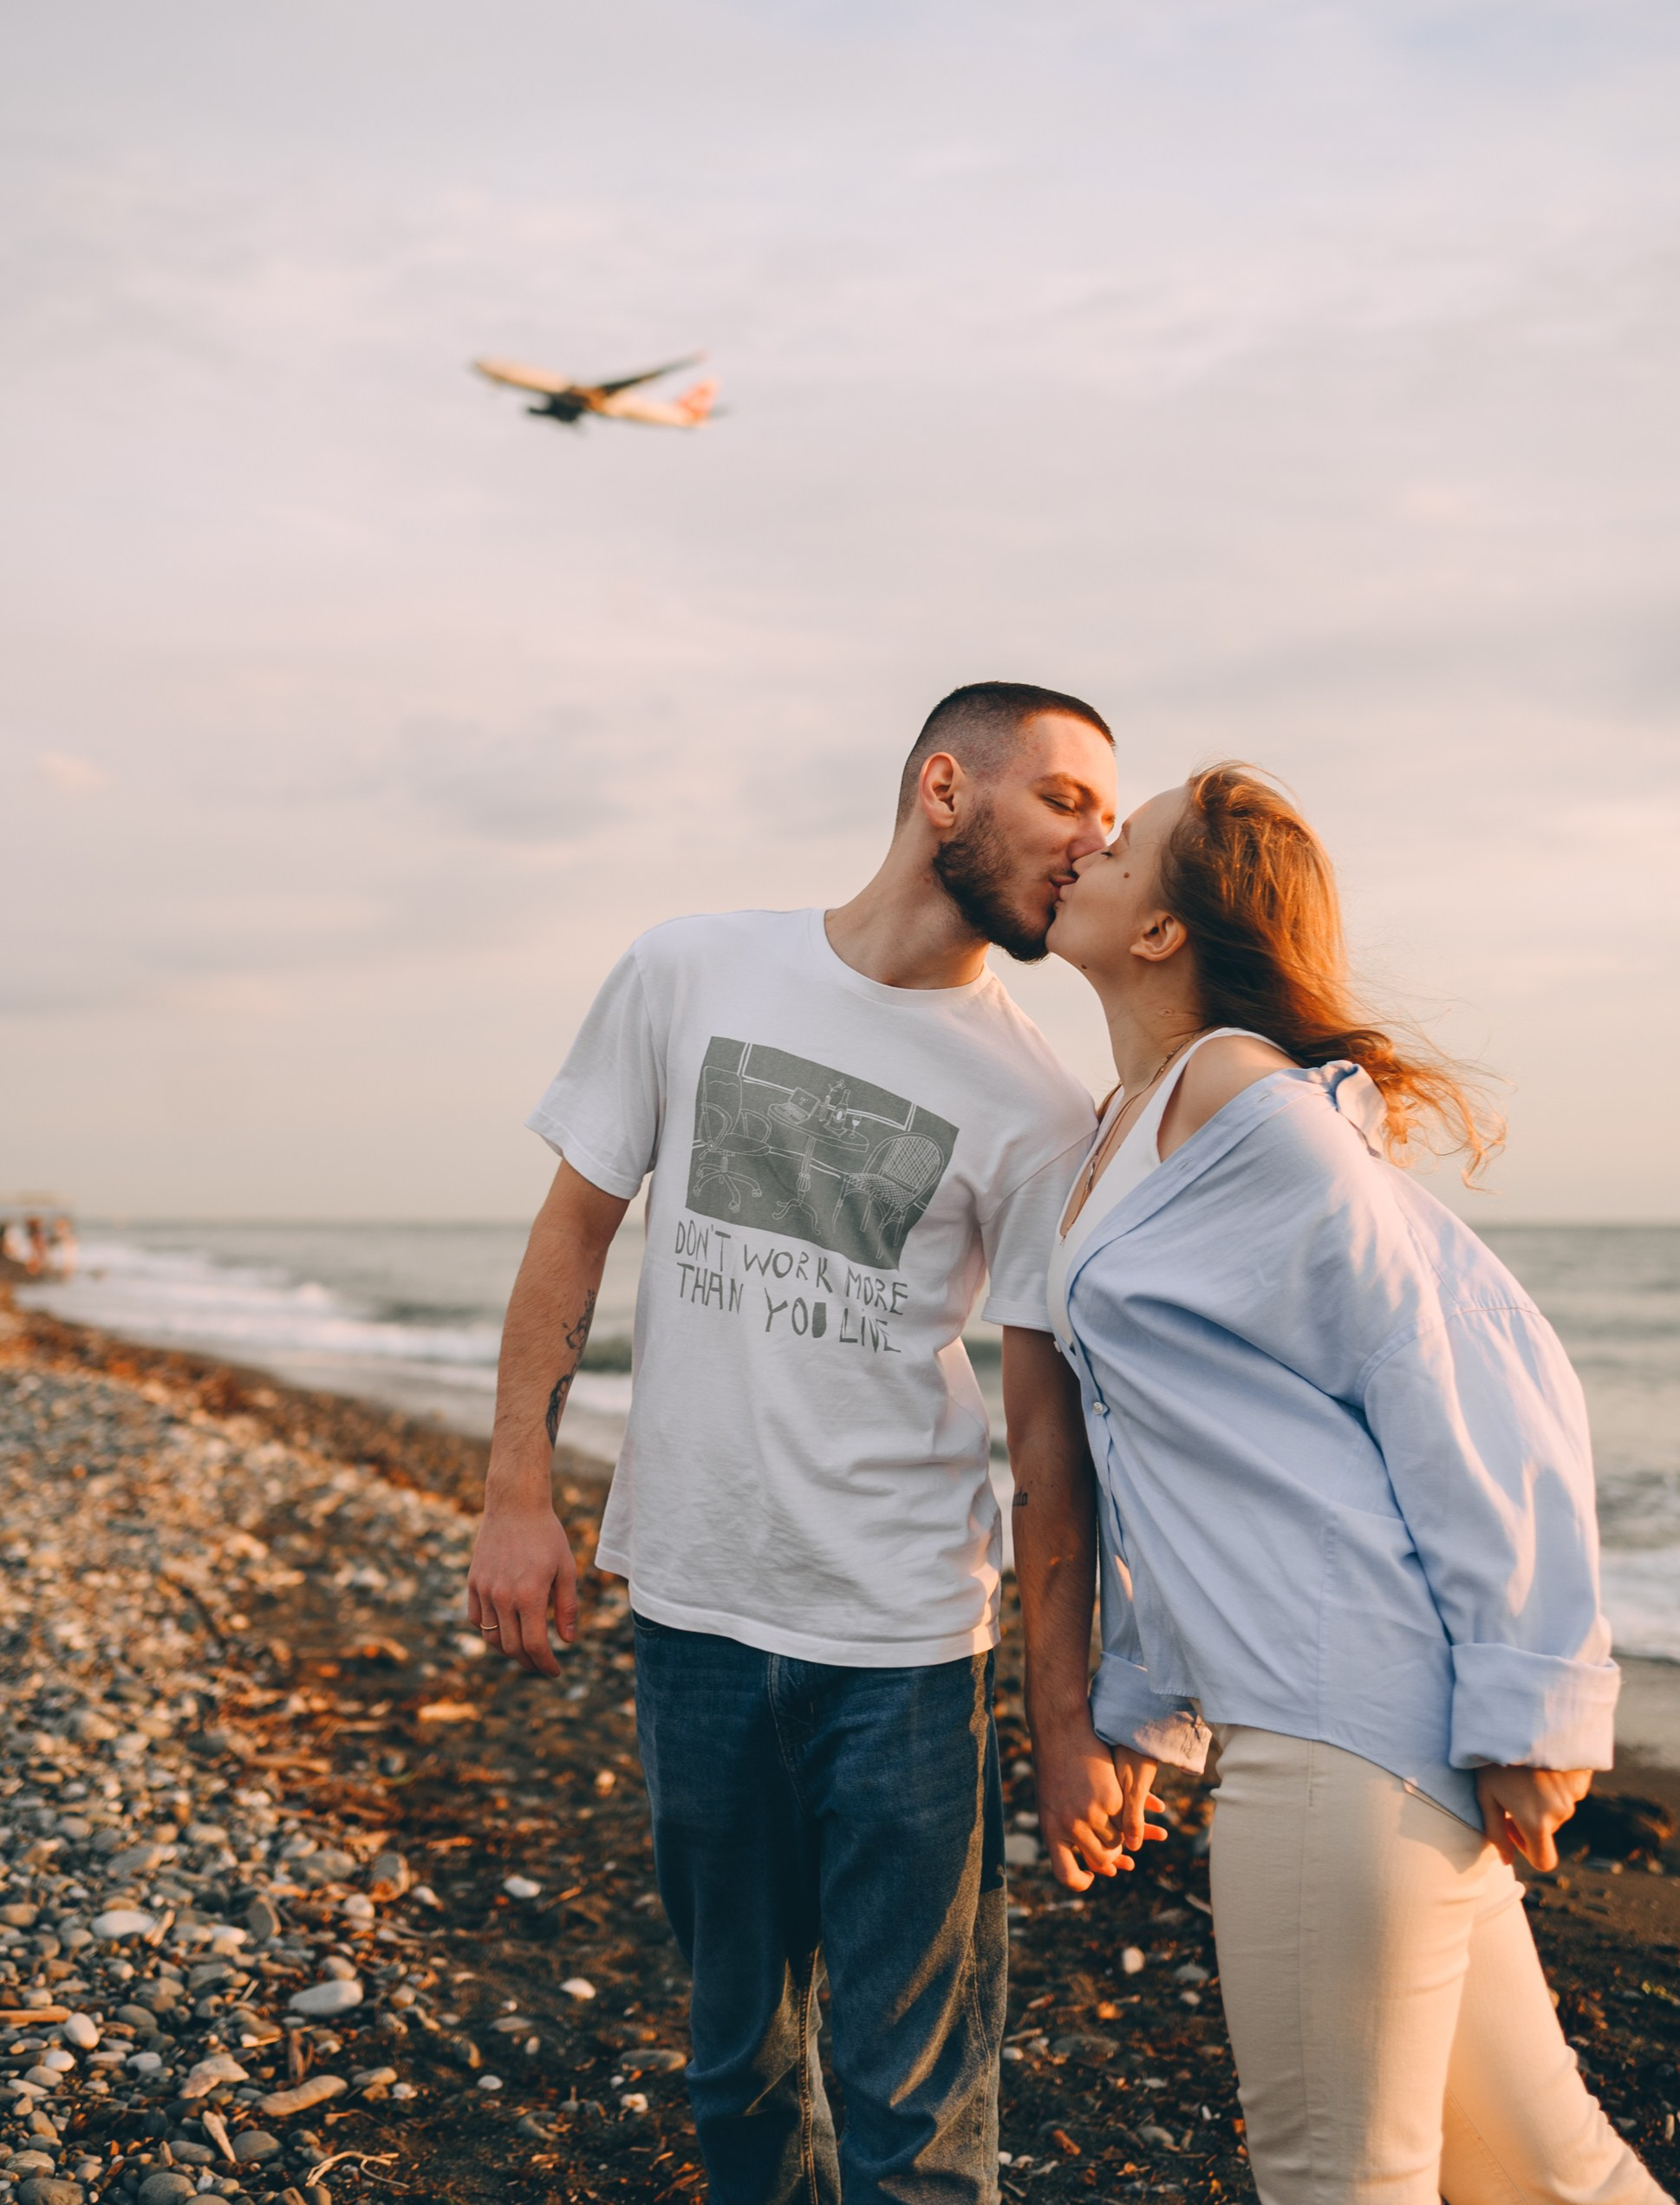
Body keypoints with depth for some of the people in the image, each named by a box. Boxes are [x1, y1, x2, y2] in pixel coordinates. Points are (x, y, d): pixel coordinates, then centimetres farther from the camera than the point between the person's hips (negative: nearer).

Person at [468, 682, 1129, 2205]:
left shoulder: (1036, 1109, -5)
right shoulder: (690, 974, -1)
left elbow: (1050, 1411, -3)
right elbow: (577, 1230, 5)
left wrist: (1070, 1704, -3)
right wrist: (519, 1494, 1)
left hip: (906, 1636, -1)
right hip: (692, 1607, 2)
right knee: (737, 2027, 17)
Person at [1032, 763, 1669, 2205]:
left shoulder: (1243, 1099, -11)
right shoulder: (1130, 1135, 18)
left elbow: (1472, 1380, -15)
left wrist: (1528, 1704, -15)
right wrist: (1139, 1707, 21)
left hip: (1354, 1699, -9)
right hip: (1281, 1697, 9)